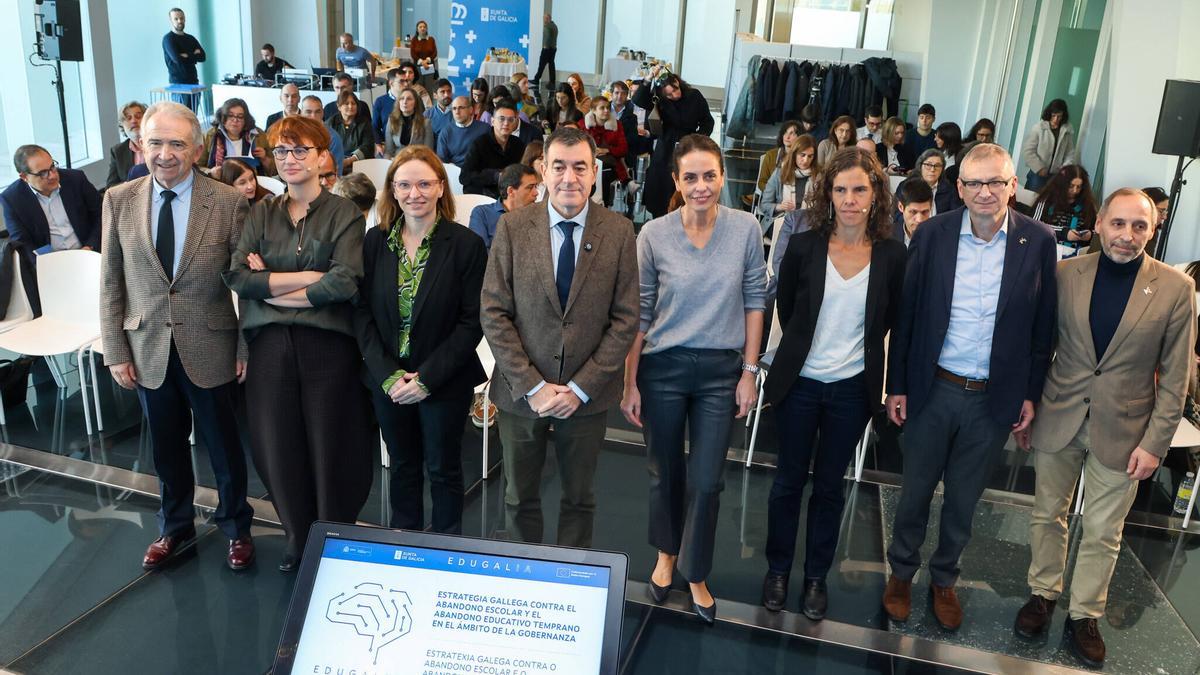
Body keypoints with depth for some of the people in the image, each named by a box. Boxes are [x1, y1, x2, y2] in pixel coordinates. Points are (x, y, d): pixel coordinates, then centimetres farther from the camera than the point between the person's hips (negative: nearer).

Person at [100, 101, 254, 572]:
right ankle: (175, 527, 41)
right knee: (167, 449, 18)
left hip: (210, 349, -2)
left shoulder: (229, 203, -10)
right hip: (148, 350, 3)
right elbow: (111, 283, 2)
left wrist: (247, 347, -7)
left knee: (224, 446, 13)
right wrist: (116, 351, 0)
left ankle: (236, 527, 35)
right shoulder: (118, 200, -1)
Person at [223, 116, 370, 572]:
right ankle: (297, 538, 32)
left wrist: (270, 285, -8)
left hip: (328, 344, -3)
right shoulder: (260, 215, 10)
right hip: (270, 345, 3)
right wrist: (310, 277, -11)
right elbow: (237, 276, -4)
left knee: (329, 447, 6)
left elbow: (345, 282, -15)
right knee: (278, 448, 10)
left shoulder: (343, 214, 0)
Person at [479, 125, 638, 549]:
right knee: (519, 498, 17)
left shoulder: (619, 232, -5)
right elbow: (493, 313, -7)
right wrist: (532, 386, -13)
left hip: (587, 396, 0)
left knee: (579, 499, 17)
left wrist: (581, 388, -11)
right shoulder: (512, 227, -6)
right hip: (521, 393, 0)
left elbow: (625, 319, -6)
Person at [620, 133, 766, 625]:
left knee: (705, 482, 5)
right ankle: (666, 553, 42)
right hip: (662, 368, 0)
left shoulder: (745, 229, -6)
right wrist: (629, 383, -2)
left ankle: (695, 574, 28)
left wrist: (750, 371, 0)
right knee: (665, 473, 15)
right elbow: (639, 312, -2)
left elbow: (755, 299, 2)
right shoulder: (654, 234, -8)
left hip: (721, 371, 0)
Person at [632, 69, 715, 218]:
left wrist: (701, 135, -15)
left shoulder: (695, 96, -6)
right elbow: (637, 101, -20)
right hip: (666, 149, 1)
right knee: (660, 186, 3)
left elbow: (708, 120, 2)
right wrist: (649, 79, -29)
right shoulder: (660, 100, -6)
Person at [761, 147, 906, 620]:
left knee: (829, 485, 13)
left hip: (853, 388, 0)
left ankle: (817, 576, 29)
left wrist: (856, 348, 11)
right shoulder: (803, 247, -7)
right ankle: (778, 570, 29)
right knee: (789, 480, 11)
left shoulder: (892, 255, -6)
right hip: (800, 382, 0)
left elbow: (891, 320, 9)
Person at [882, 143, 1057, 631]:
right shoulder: (933, 234, -6)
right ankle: (902, 572, 36)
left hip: (995, 398, 0)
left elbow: (1042, 326, 1)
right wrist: (897, 385, -2)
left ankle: (944, 579, 38)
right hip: (932, 390, 0)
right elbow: (907, 314, -2)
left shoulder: (1038, 241, -6)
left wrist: (1031, 394, 1)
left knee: (963, 499, 16)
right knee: (915, 490, 15)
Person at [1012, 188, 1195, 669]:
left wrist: (1155, 443, -7)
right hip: (1057, 420, 1)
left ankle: (1085, 615, 29)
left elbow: (1176, 376, -4)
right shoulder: (1065, 274, -4)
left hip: (1122, 430, -1)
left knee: (1102, 533, 11)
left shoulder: (1176, 288, -8)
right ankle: (1043, 594, 35)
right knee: (1048, 515, 15)